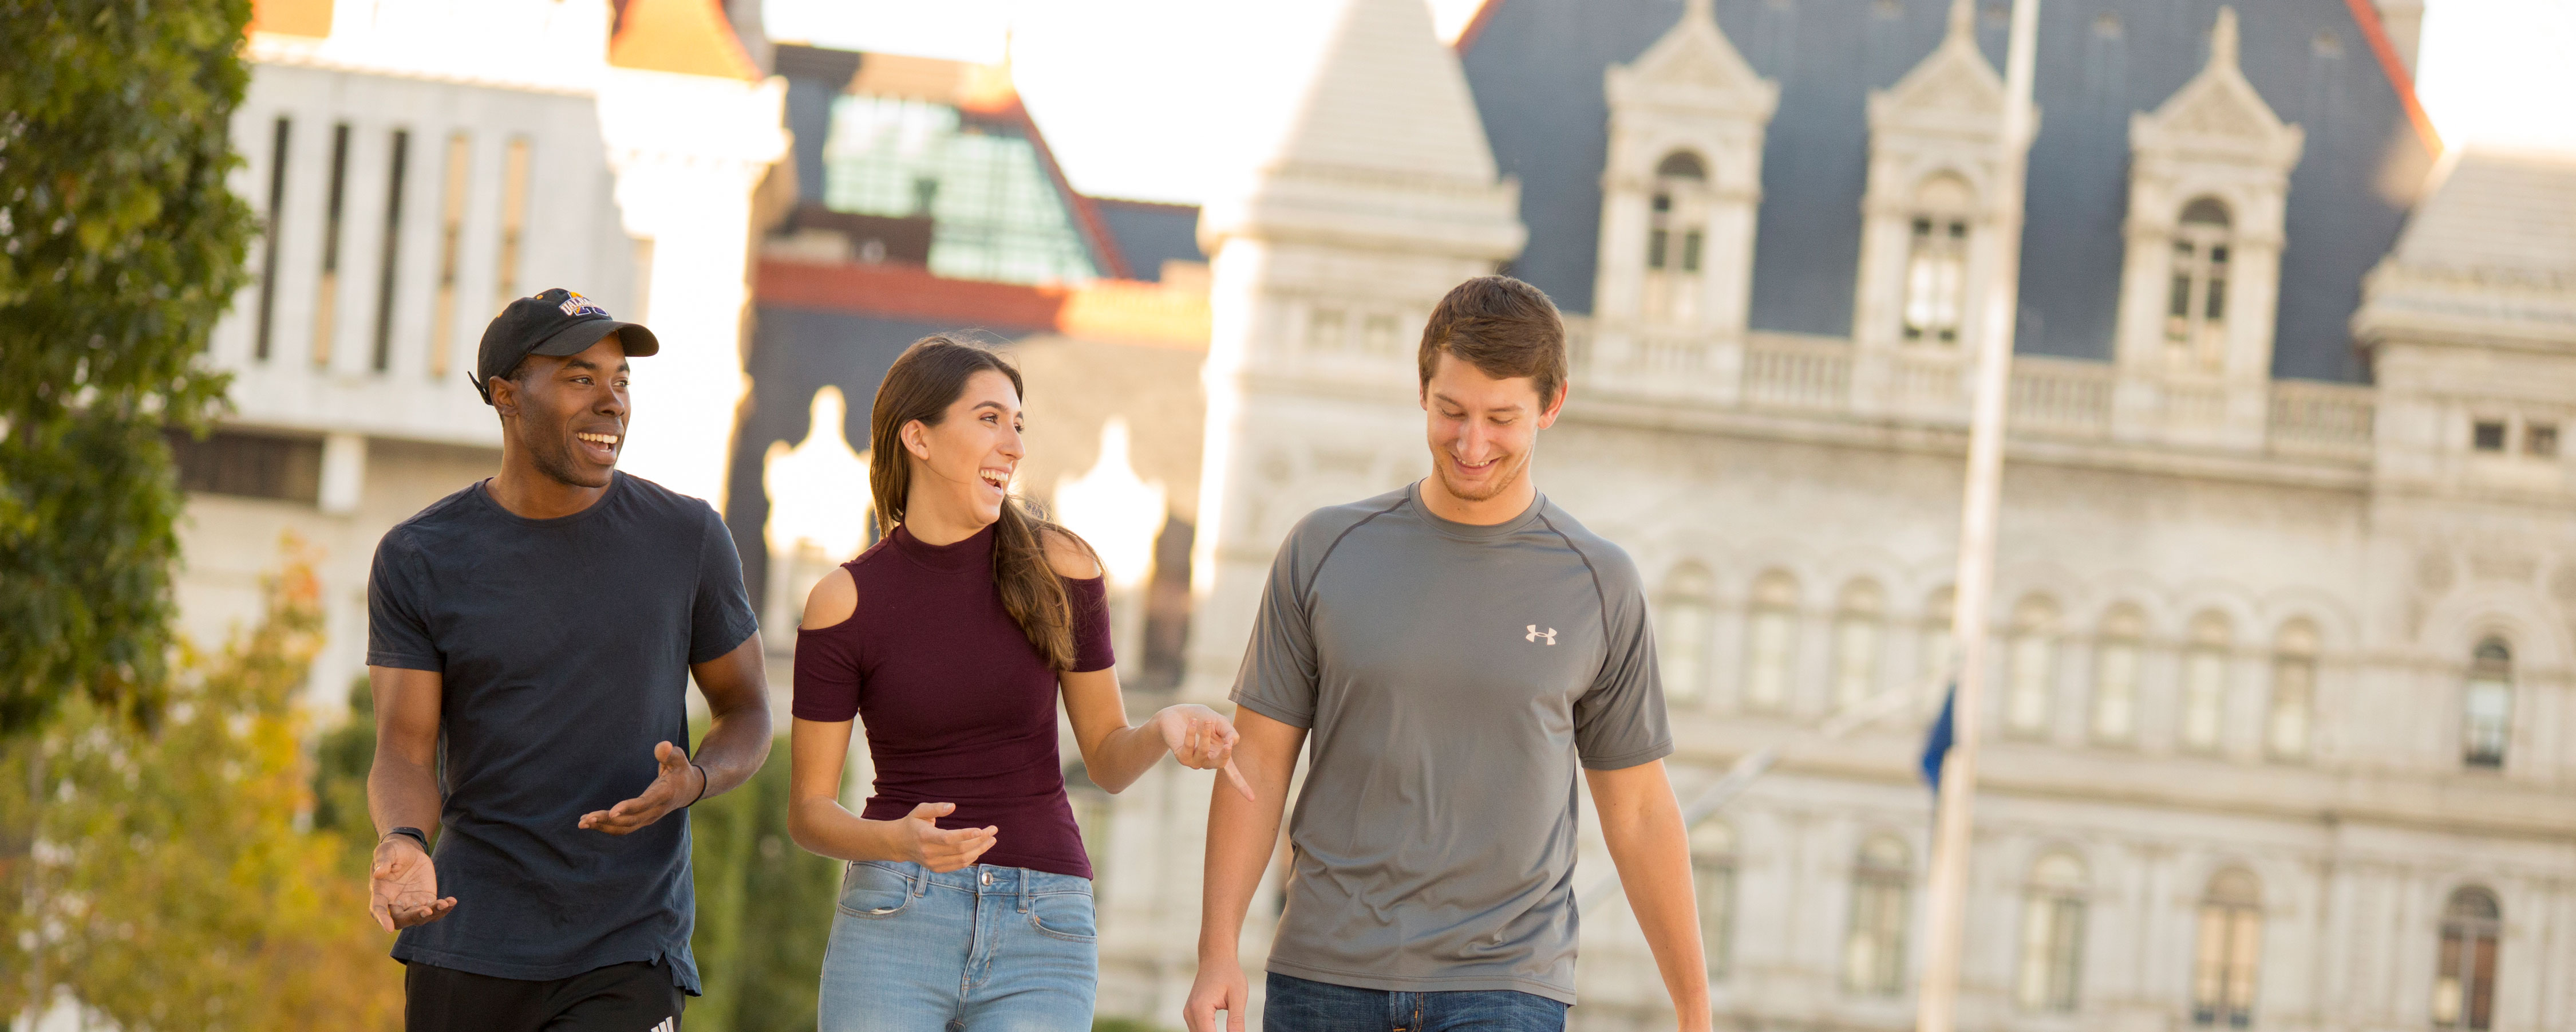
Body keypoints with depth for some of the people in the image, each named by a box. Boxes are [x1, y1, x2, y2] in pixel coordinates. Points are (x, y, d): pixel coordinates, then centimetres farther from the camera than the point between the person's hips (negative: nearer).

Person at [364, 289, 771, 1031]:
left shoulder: (686, 539, 1)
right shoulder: (419, 560, 0)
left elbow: (745, 713, 11)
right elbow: (405, 754, -5)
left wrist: (690, 784, -13)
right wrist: (403, 847, -28)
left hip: (628, 967, -1)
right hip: (467, 958, 1)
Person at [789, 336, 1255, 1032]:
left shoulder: (1057, 568, 1)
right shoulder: (845, 602, -2)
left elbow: (1107, 760, 8)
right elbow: (808, 812, 1)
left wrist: (1166, 730, -14)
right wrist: (896, 841, -20)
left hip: (1041, 938, 1)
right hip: (894, 922, -1)